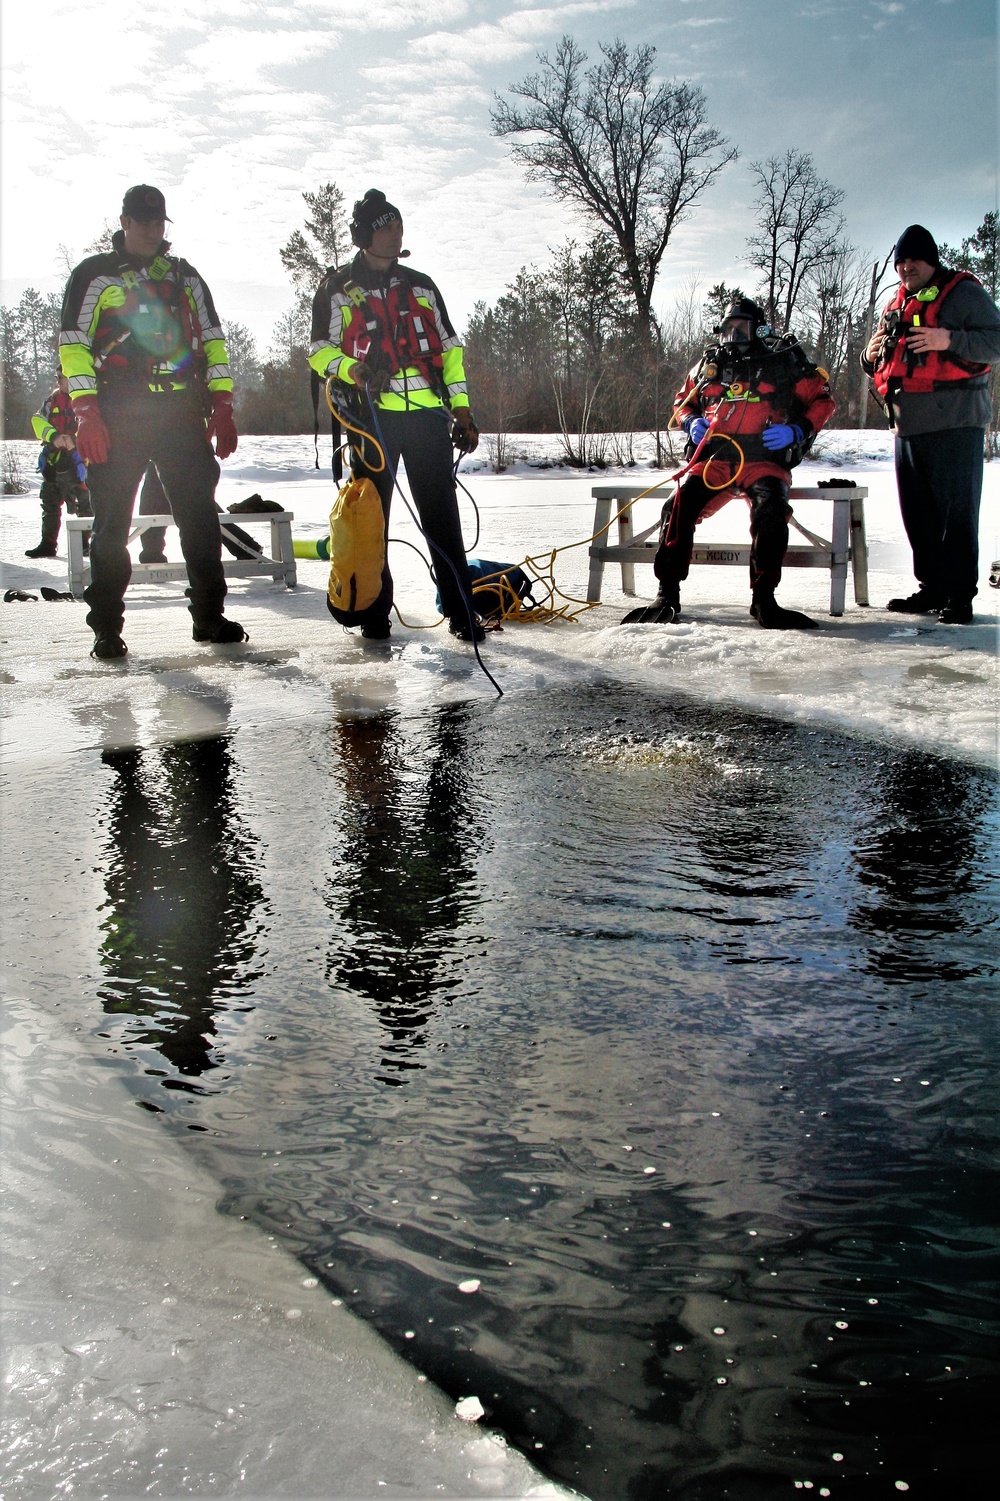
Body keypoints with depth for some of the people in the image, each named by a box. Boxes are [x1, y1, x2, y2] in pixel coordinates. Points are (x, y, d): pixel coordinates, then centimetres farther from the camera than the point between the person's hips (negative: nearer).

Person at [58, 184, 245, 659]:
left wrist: (221, 404, 6)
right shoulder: (94, 274, 8)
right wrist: (86, 412, -11)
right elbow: (73, 344, 1)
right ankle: (106, 628, 4)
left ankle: (209, 615, 9)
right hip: (117, 416, -3)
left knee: (200, 517, 0)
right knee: (112, 522, -2)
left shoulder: (185, 276, 19)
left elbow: (212, 339, 17)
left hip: (182, 413, 3)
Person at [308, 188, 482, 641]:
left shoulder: (421, 286, 19)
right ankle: (374, 612, 10)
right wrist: (354, 370, -16)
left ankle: (461, 611, 0)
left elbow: (449, 348, 20)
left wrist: (461, 408, 11)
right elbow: (320, 350, 6)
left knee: (442, 516, -2)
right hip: (373, 415, -2)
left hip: (426, 414, 2)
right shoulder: (337, 288, 9)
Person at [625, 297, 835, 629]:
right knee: (679, 507, -22)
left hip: (764, 461, -2)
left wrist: (797, 430, -7)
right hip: (714, 459, 3)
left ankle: (763, 599, -26)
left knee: (771, 510, -32)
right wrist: (691, 422, 8)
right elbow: (682, 401, 31)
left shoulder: (786, 361, 11)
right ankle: (667, 595, -14)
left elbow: (822, 400, 11)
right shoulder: (710, 363, 20)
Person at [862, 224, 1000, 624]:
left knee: (956, 511, -8)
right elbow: (883, 366, 29)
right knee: (917, 514, 10)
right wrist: (872, 356, 6)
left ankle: (960, 595, -4)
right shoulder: (895, 305, 21)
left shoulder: (963, 291, 1)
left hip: (955, 423, -7)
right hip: (908, 426, 7)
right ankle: (932, 588, 19)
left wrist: (949, 340, -21)